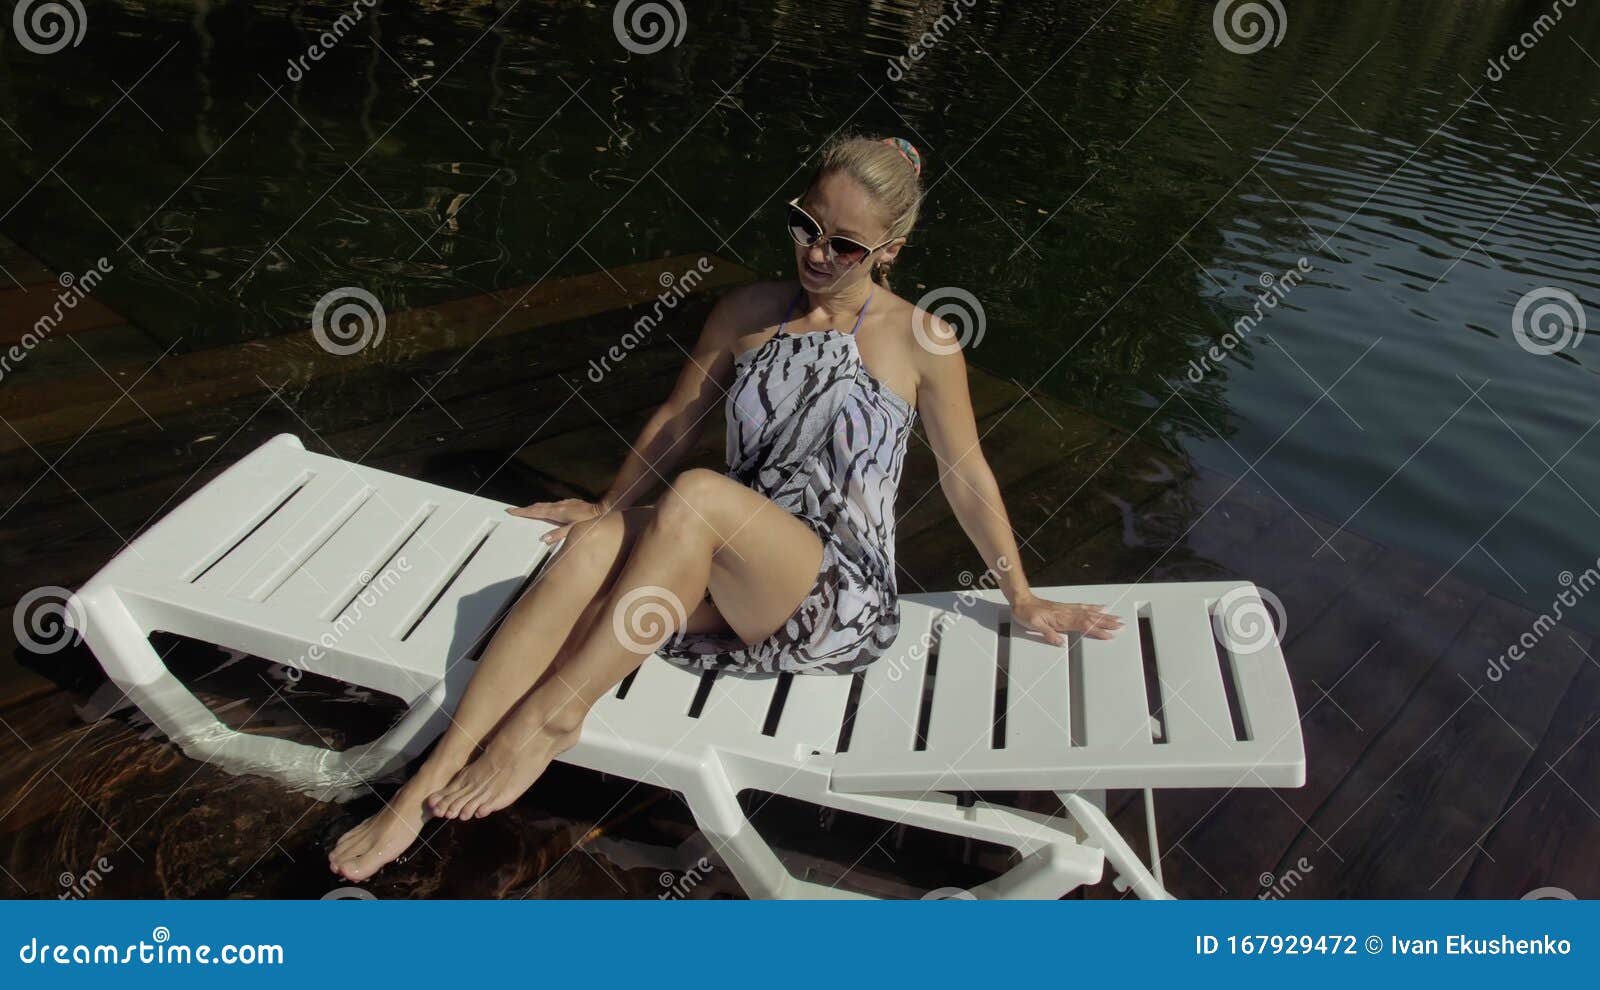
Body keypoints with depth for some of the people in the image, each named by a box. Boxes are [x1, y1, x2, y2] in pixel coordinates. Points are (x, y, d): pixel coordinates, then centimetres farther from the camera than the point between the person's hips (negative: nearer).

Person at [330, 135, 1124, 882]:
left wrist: (1022, 601, 13)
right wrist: (610, 506, 28)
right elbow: (677, 421, 21)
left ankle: (553, 713, -25)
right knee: (594, 542, -28)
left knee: (700, 494, -33)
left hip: (840, 602, -3)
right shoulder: (749, 312, 9)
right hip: (729, 585, 4)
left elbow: (967, 478, 7)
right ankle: (425, 790, -30)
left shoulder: (920, 341, -1)